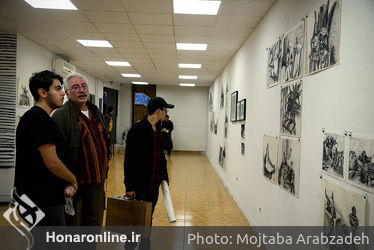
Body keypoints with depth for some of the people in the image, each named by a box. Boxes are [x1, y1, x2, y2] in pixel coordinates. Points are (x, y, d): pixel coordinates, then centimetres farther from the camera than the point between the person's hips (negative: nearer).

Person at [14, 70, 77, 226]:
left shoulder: (32, 116, 15)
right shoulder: (40, 118, -18)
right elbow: (51, 162, -23)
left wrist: (66, 183, 7)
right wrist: (73, 180, -5)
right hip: (44, 200, -10)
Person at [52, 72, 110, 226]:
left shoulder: (96, 113, 11)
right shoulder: (61, 116, -13)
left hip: (97, 181, 7)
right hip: (75, 183, -7)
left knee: (95, 222, 18)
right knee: (72, 223, 10)